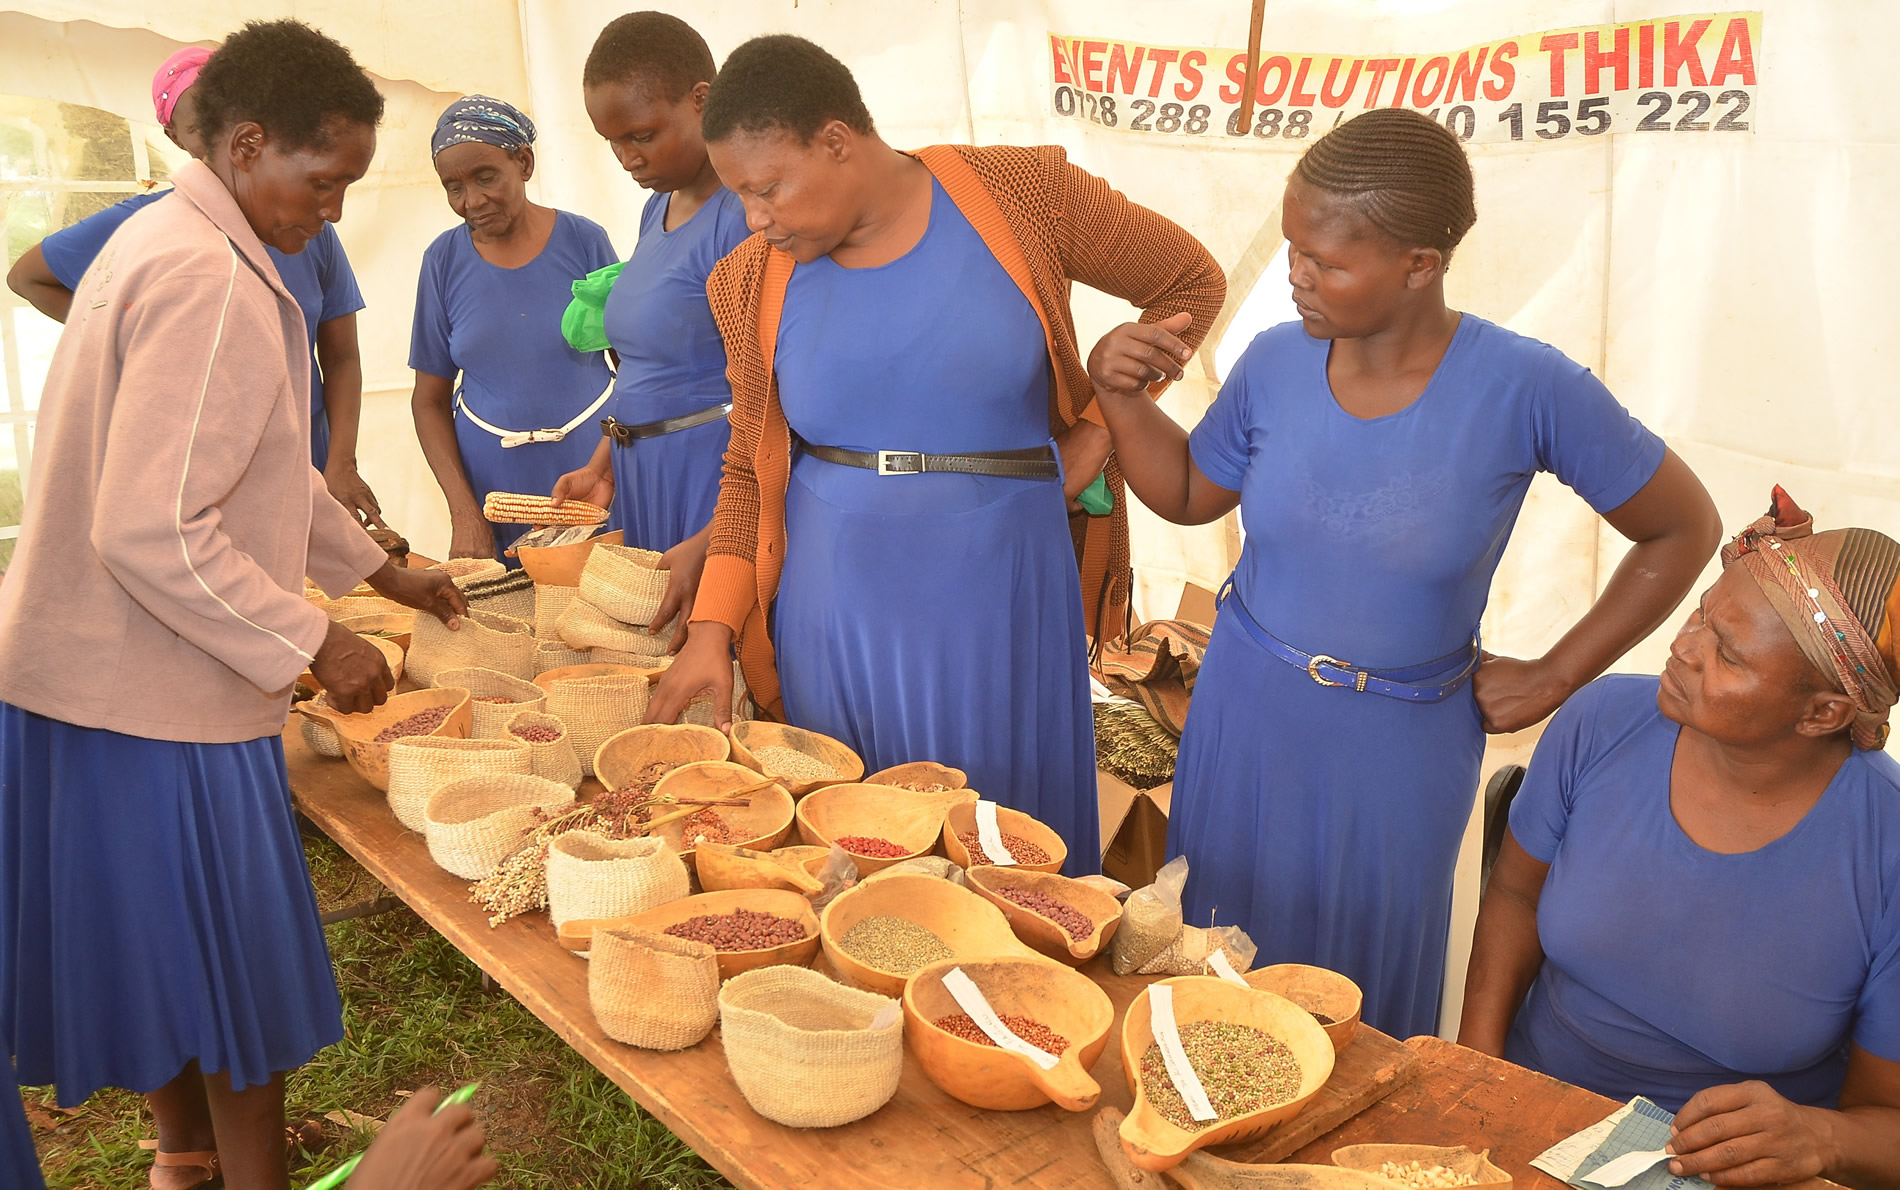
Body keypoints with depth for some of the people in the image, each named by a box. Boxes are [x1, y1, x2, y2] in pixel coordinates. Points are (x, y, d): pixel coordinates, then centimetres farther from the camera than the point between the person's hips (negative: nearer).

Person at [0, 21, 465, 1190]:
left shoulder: (165, 243, 12)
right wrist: (313, 643, -17)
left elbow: (261, 466, 20)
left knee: (169, 949, 24)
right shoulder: (211, 282, -22)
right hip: (154, 697, -10)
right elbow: (152, 534, -27)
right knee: (236, 972, 8)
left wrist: (379, 568, 22)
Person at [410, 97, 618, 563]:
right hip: (491, 472, 1)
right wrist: (463, 512, -8)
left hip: (592, 457, -1)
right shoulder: (445, 260, 0)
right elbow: (429, 401, 3)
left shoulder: (583, 241, -4)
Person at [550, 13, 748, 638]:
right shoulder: (658, 209, 14)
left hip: (722, 490, -8)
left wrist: (707, 546, -23)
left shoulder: (747, 215, -15)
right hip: (645, 485, 8)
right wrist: (605, 466, 12)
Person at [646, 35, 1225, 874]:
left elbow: (1193, 283, 4)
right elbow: (749, 469, 8)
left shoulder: (1023, 194, -8)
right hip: (835, 614, 3)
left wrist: (1100, 429, -4)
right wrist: (713, 630, -2)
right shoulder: (755, 281, 1)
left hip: (995, 607, -2)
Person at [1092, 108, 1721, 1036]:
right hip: (1246, 718, 3)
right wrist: (1118, 393, -8)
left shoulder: (1526, 390, -18)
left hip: (1401, 748, -2)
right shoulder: (1277, 363, -9)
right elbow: (1189, 493, 8)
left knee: (1362, 1003, 17)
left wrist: (1554, 676, -6)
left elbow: (1684, 529, -6)